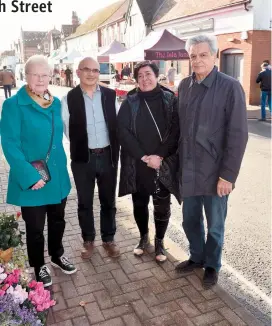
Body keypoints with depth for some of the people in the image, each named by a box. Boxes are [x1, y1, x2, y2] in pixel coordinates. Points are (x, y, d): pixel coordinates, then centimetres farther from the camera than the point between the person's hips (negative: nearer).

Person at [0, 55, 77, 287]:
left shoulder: (56, 103, 4)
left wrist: (61, 166, 11)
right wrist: (30, 176, -23)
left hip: (57, 175, 6)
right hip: (32, 178, -5)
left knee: (58, 220, 21)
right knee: (35, 227, 12)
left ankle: (57, 255, 45)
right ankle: (39, 266, 36)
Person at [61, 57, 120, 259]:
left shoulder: (110, 95, 0)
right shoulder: (69, 99, -5)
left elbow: (119, 124, 5)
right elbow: (67, 129, -1)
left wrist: (114, 148, 2)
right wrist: (81, 145, 1)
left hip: (107, 156, 1)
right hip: (83, 158, -1)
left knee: (108, 201, 13)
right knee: (85, 202, 12)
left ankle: (109, 239, 31)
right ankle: (88, 240, 31)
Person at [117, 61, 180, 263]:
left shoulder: (170, 100, 0)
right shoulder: (130, 103, 1)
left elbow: (176, 131, -5)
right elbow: (123, 132, -6)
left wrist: (160, 156, -14)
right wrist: (144, 157, -14)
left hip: (164, 164, -1)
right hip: (137, 165, 1)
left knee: (162, 206, 6)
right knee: (139, 204, 13)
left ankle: (159, 241, 27)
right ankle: (144, 237, 35)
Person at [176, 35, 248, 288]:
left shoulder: (230, 87, -12)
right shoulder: (184, 86, 4)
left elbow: (238, 135, -14)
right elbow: (180, 126, 9)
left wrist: (228, 174, -16)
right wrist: (179, 160, 7)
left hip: (215, 171, -4)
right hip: (188, 169, 5)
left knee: (214, 224, 13)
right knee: (190, 220, 18)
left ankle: (212, 265, 35)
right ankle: (196, 257, 41)